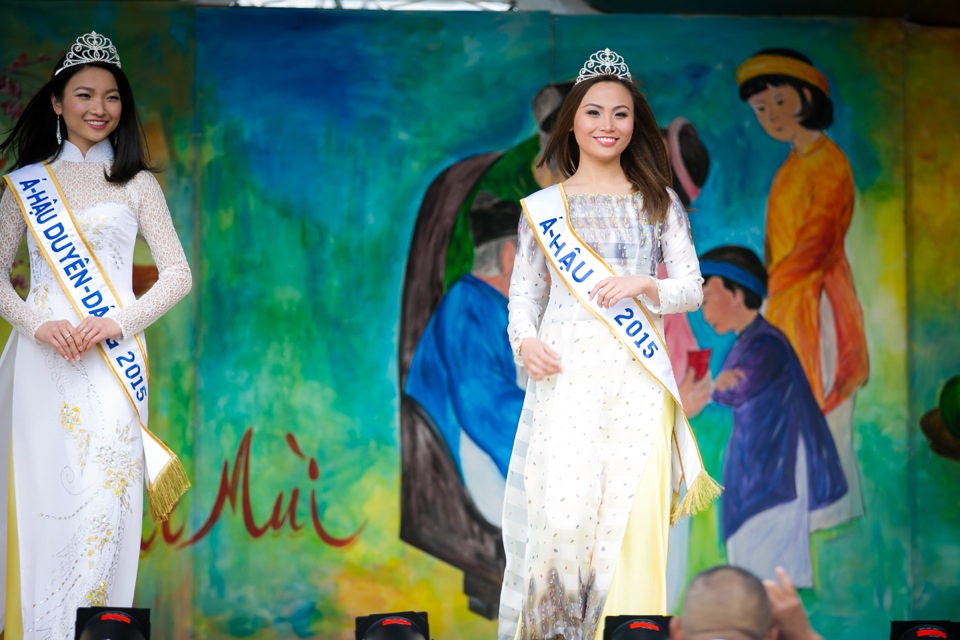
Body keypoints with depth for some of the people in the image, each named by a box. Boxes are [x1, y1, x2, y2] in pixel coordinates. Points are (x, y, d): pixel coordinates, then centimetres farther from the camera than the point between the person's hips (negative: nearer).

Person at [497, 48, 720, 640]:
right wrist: (524, 341, -8)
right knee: (559, 513, -13)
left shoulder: (660, 203, 13)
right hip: (564, 375, -1)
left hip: (637, 380, 1)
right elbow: (523, 293, 12)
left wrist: (643, 286, -9)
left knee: (633, 519, -8)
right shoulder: (543, 207, 12)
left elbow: (692, 289, 11)